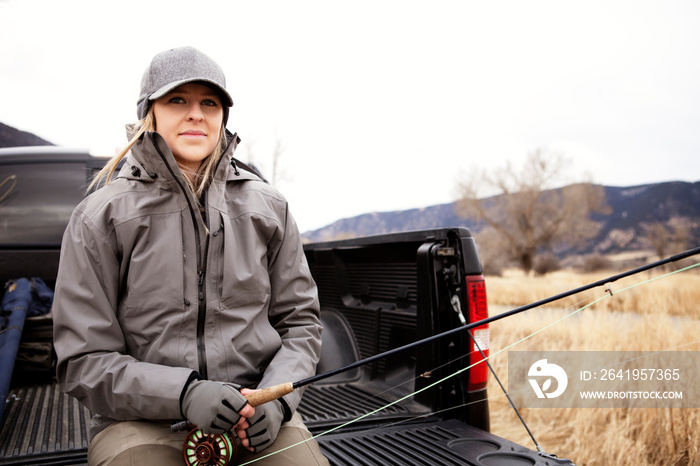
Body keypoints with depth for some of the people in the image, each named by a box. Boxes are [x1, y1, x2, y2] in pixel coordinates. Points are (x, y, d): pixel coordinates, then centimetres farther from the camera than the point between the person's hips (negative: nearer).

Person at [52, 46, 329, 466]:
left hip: (256, 415, 2)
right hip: (142, 421, -1)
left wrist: (275, 397, -9)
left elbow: (300, 321, 9)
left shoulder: (267, 207, 5)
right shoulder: (100, 217, -1)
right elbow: (84, 360, -3)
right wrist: (183, 393, -18)